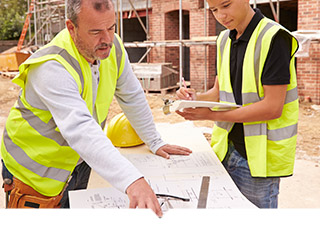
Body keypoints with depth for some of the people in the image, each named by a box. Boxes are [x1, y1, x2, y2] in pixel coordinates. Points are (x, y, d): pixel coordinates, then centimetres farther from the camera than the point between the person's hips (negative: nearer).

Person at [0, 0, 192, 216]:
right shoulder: (52, 68, -33)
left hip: (78, 160, 6)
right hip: (37, 169, -6)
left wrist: (155, 143, 7)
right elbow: (80, 130, -47)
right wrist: (132, 181, -56)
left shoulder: (112, 48, -11)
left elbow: (132, 97, 3)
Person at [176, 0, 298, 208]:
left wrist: (212, 114, -22)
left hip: (259, 155, -6)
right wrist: (197, 98, -8)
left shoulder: (273, 38, -15)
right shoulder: (224, 39, 8)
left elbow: (273, 107, -20)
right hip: (228, 150, 7)